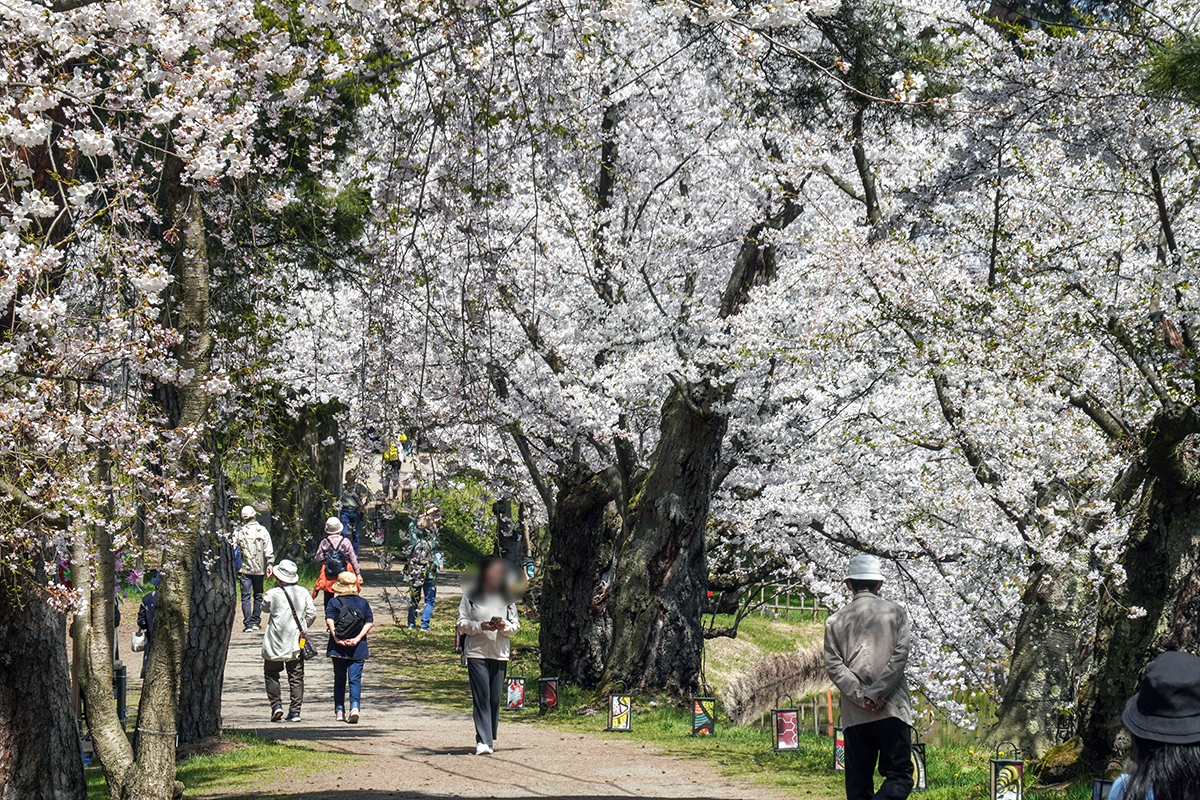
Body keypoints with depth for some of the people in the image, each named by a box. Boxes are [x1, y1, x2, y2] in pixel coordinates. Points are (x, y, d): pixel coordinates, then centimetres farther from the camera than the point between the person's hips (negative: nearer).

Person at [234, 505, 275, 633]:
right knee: (258, 596, 12)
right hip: (259, 569, 1)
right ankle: (256, 622, 14)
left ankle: (248, 624, -6)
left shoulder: (238, 532, -3)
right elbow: (269, 551, -3)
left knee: (246, 597, 0)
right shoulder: (262, 531, -2)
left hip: (244, 569, -1)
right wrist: (269, 566, 2)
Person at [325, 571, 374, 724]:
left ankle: (339, 710, 14)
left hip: (338, 648, 0)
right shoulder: (363, 603, 6)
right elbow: (369, 623, -3)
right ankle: (355, 706, -21)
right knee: (355, 679, -1)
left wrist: (336, 638, -17)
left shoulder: (334, 602, 0)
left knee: (339, 680, 12)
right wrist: (358, 638, -9)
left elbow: (329, 620, -15)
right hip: (357, 648, 0)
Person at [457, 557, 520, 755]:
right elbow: (462, 623, 2)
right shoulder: (470, 597, 2)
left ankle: (491, 738, 17)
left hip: (500, 653, 2)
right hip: (476, 652, -2)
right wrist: (480, 626, -15)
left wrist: (504, 626, -10)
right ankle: (483, 741, -12)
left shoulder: (507, 598, 9)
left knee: (495, 697, 4)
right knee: (481, 696, -9)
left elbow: (516, 625, 11)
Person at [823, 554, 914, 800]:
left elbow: (834, 666, -1)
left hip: (854, 715, 2)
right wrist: (876, 694, -7)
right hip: (892, 710, -2)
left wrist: (861, 696, -5)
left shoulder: (835, 622, 9)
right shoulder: (895, 613, 6)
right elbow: (899, 656, -5)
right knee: (899, 776, -1)